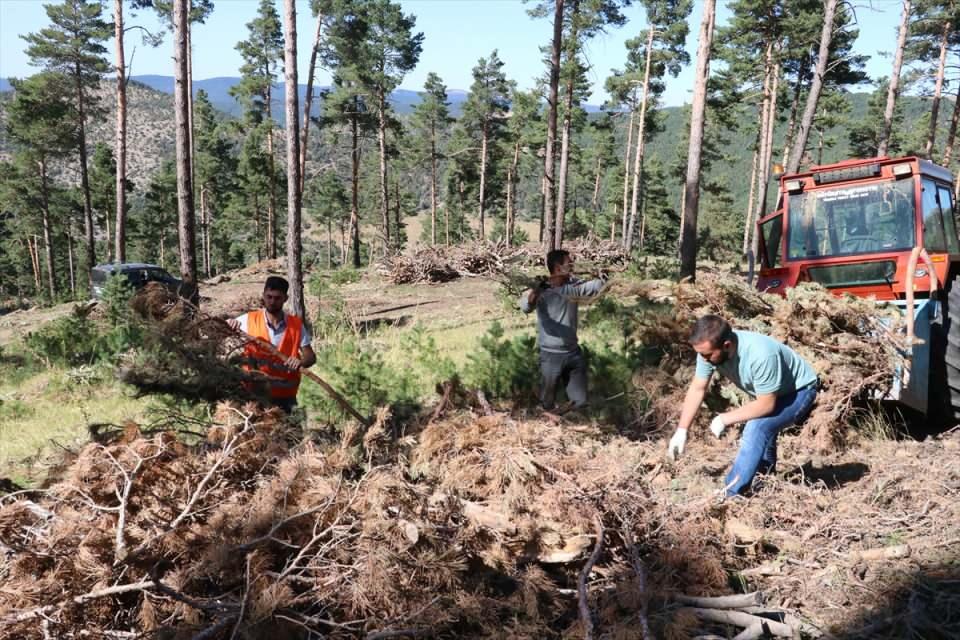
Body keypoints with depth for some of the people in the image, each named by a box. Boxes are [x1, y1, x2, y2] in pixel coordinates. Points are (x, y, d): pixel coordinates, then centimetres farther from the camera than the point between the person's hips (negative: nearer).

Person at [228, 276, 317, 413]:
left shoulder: (296, 325, -2)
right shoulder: (249, 320, -4)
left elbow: (310, 356, -2)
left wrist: (300, 363, -24)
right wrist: (227, 325, -21)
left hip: (284, 397, 1)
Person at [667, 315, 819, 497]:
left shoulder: (760, 355, -42)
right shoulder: (710, 348, -22)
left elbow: (766, 404, -32)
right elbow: (697, 389, -12)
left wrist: (724, 419, -26)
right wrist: (681, 430, -16)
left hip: (798, 390, -8)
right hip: (767, 392, 8)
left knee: (757, 428, -25)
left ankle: (730, 494, -20)